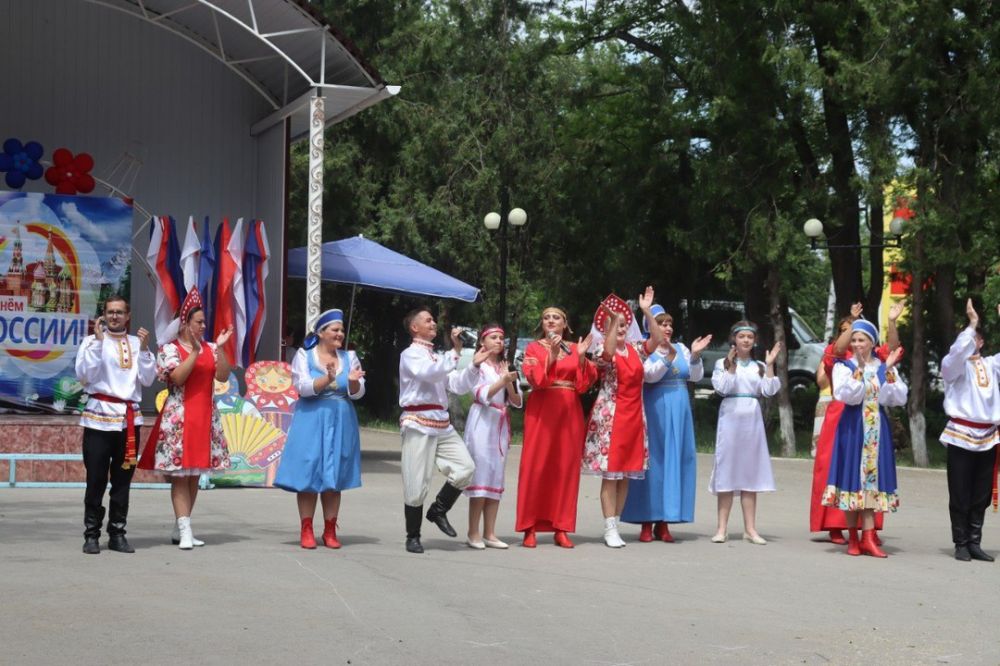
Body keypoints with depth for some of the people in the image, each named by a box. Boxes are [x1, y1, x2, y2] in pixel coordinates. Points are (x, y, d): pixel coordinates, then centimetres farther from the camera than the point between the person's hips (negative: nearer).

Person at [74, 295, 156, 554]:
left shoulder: (137, 343, 11)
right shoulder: (92, 341, 4)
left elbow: (148, 380, 4)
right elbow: (84, 374, -10)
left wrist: (144, 348, -6)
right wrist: (98, 341, -12)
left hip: (130, 418, 3)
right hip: (99, 416, -3)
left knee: (123, 479, 7)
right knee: (96, 479, -4)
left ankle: (117, 533, 14)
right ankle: (91, 535, 2)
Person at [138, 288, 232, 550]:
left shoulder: (209, 348, 12)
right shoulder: (170, 348, -2)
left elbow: (223, 376, 1)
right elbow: (177, 377, -17)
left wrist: (220, 349, -9)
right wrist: (195, 351, -19)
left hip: (205, 417, 6)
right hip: (179, 417, -6)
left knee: (195, 475, 7)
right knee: (180, 474, -8)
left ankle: (181, 529, 14)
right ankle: (185, 531, -11)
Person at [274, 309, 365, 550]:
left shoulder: (349, 357, 8)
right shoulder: (304, 355, 1)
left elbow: (358, 393, 2)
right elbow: (303, 387, -12)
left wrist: (353, 381, -21)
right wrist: (327, 379, -27)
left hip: (341, 423, 3)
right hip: (311, 422, -3)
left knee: (334, 478, 5)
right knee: (308, 476, -3)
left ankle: (330, 531, 11)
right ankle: (306, 531, 3)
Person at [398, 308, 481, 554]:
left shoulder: (438, 358, 23)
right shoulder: (410, 354, -1)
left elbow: (458, 386, 15)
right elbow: (430, 373, -21)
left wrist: (474, 366, 1)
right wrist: (455, 351, -23)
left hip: (442, 423, 7)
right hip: (419, 423, -7)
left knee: (465, 467, -8)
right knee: (416, 483, -4)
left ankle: (438, 511, 13)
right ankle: (413, 537, 9)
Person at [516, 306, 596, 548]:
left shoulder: (574, 349, 13)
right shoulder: (534, 348, 6)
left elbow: (585, 384, 4)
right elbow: (536, 379, -9)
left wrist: (581, 357, -9)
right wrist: (551, 355, -19)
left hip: (569, 413, 3)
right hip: (542, 412, -3)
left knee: (566, 469, 1)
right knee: (536, 467, -6)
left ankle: (561, 529, 4)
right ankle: (530, 528, -3)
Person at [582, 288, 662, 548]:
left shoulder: (635, 349, 10)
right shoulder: (603, 351, -3)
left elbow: (657, 339, -5)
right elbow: (608, 351, -27)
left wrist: (646, 312, -14)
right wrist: (613, 318, -34)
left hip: (634, 415, 5)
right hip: (611, 415, -5)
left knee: (626, 473, 7)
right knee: (610, 473, -7)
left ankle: (614, 525, 13)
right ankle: (610, 529, -6)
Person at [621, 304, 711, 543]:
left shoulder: (681, 348, 11)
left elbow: (696, 376, 5)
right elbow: (649, 375, -18)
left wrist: (695, 355, -11)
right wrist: (668, 356, -29)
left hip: (679, 413, 5)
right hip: (655, 410, -5)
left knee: (676, 461, 3)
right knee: (653, 461, -4)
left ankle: (663, 523, 7)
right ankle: (647, 522, 0)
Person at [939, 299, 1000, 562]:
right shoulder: (954, 365, 1)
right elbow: (958, 351, -20)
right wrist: (971, 323, -24)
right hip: (961, 436, -4)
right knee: (960, 496, -2)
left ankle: (975, 543, 12)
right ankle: (961, 544, 3)